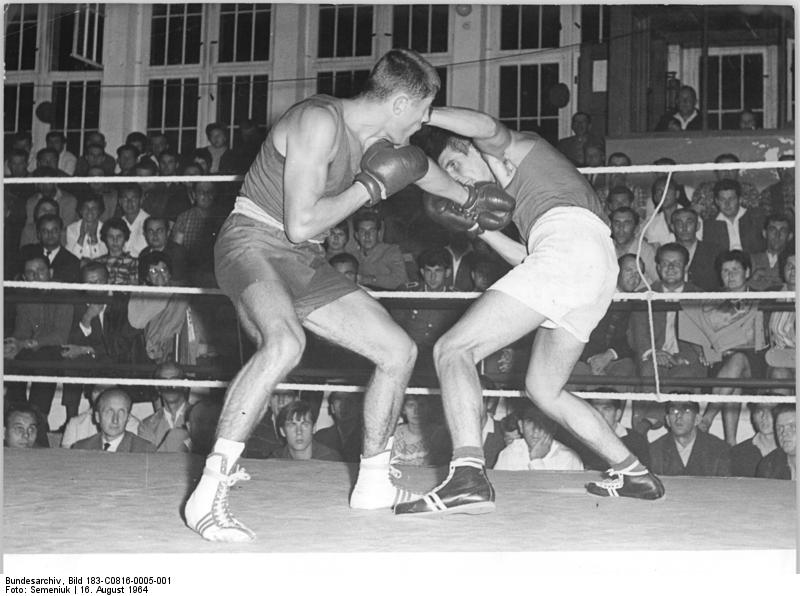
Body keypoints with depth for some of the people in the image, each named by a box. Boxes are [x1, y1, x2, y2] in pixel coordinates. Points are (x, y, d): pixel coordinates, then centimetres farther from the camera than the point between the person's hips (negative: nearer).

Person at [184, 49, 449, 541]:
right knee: (285, 343, -39)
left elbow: (433, 177, 30)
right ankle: (207, 495, -35)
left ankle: (374, 484, 19)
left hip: (305, 261, 9)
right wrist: (370, 187, -16)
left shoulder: (377, 140, 8)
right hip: (254, 242, -9)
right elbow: (301, 224, -25)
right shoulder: (319, 121, -20)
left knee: (400, 351, 4)